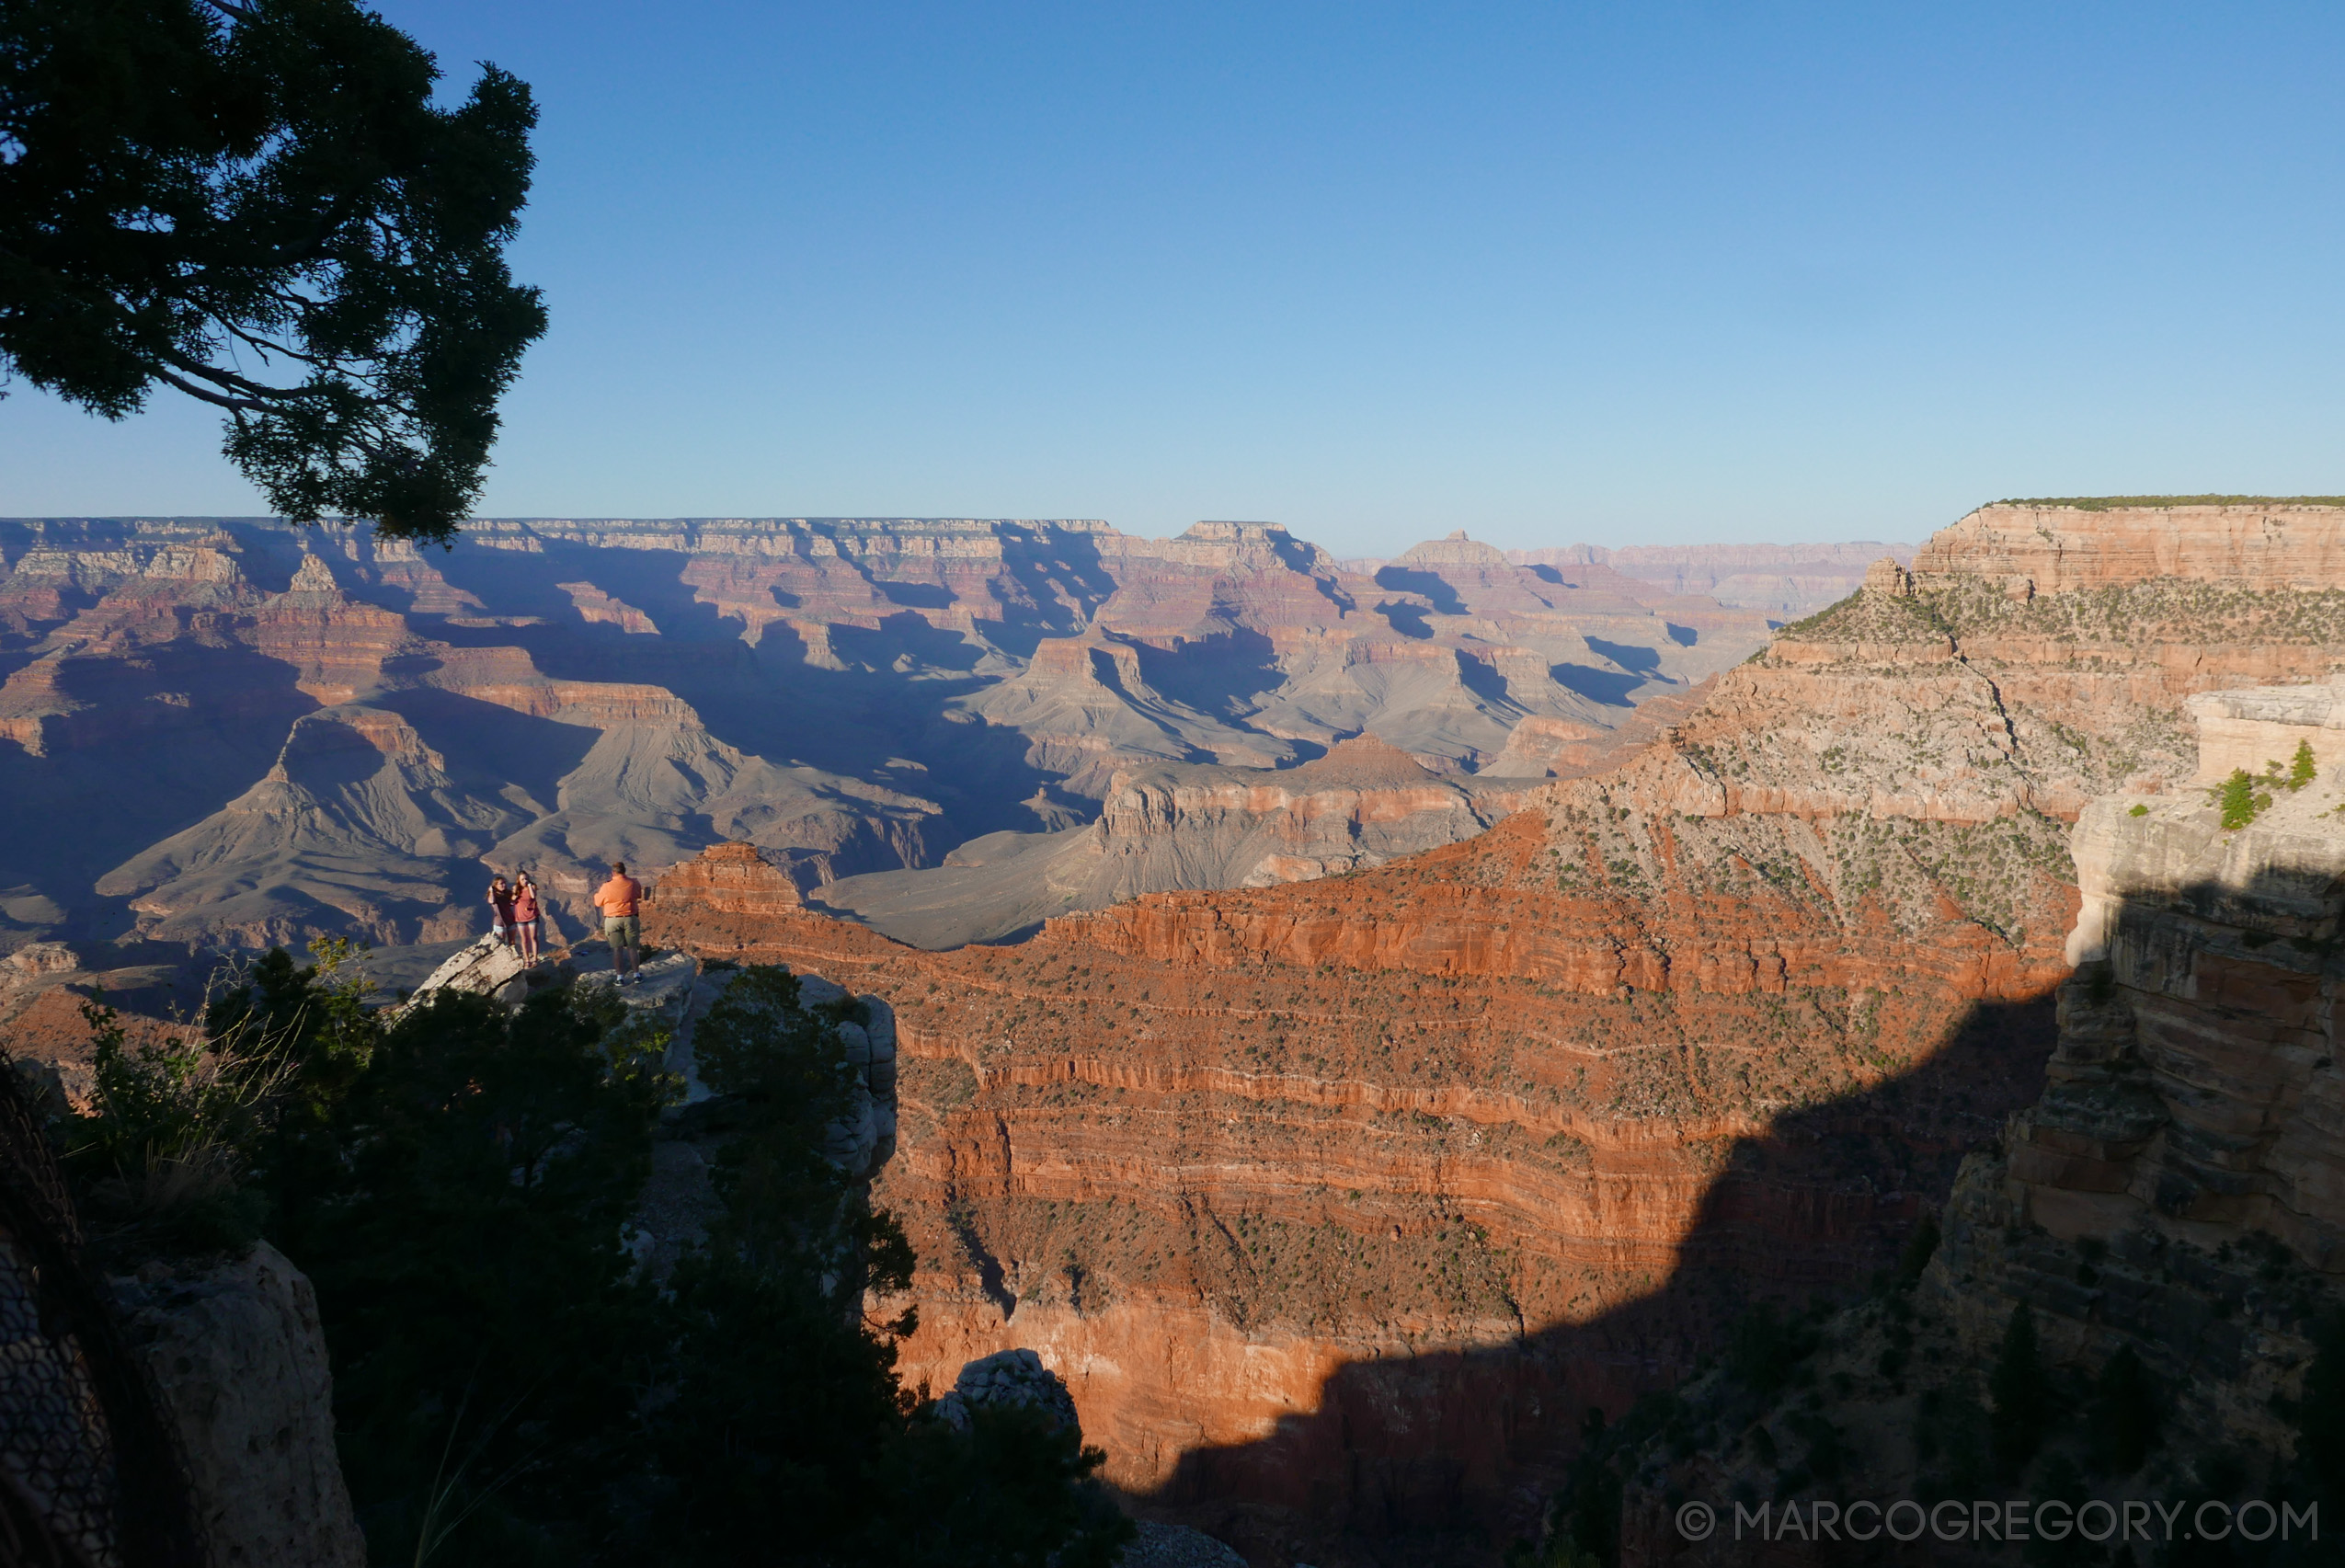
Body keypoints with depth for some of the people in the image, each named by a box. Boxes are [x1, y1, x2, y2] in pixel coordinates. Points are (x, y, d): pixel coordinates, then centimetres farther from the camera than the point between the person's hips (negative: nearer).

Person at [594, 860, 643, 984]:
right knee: (632, 948, 9)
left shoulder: (607, 887, -11)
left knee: (617, 949, 5)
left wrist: (597, 893, 21)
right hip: (629, 919, 1)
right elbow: (639, 895, 15)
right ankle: (636, 975, 13)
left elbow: (598, 903, 3)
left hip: (612, 920, -1)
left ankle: (620, 977, 7)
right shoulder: (633, 884, -6)